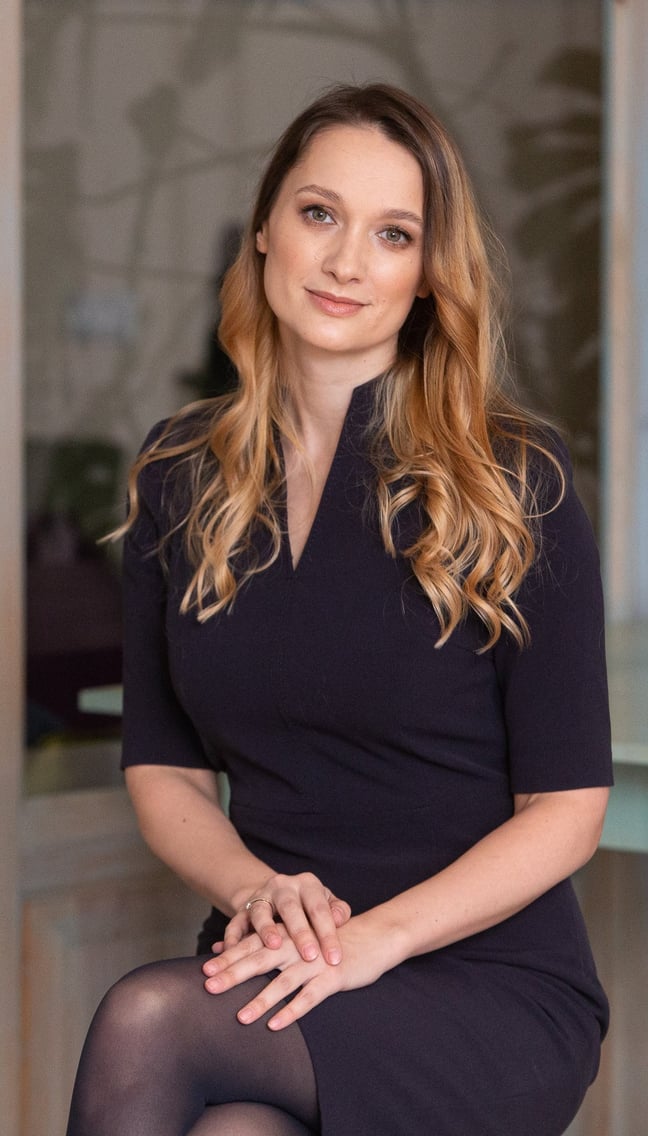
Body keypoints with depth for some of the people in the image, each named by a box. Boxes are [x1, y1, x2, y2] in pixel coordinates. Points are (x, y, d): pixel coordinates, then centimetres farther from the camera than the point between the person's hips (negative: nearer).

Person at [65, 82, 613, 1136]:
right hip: (282, 971, 3)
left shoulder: (512, 479, -5)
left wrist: (375, 937, -19)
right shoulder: (180, 475, 8)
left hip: (492, 983, -3)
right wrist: (254, 888, -10)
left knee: (146, 1020, -31)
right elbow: (162, 767, 11)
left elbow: (568, 805, -6)